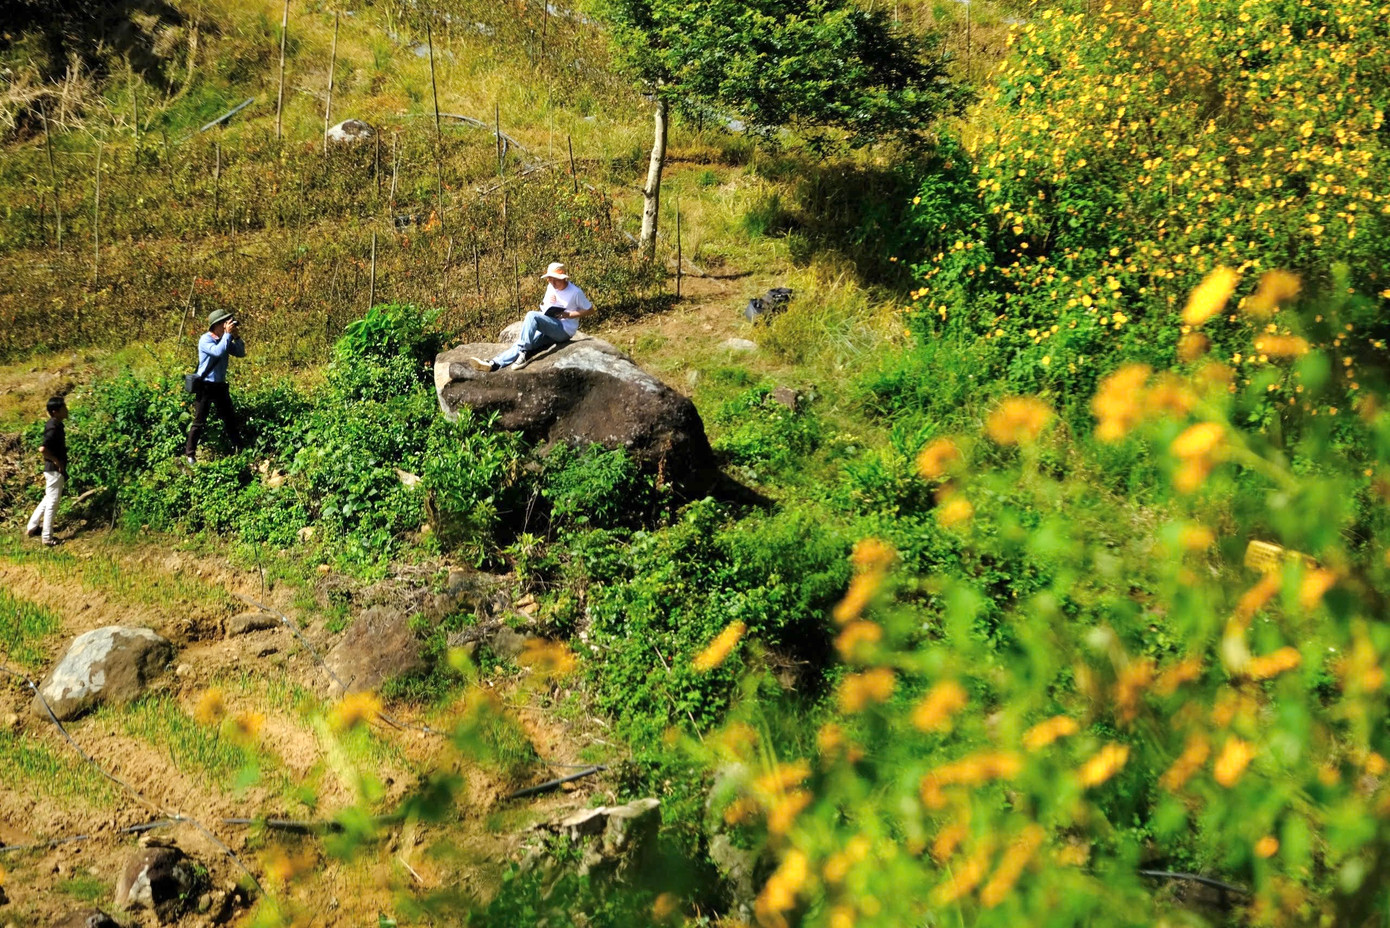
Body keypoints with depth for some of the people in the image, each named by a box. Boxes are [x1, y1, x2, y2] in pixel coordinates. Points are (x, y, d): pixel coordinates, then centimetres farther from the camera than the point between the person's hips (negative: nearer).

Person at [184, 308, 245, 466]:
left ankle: (239, 451, 19)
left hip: (220, 385, 6)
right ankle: (189, 454, 7)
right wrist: (228, 334, -25)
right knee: (199, 422, -2)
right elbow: (218, 352, -32)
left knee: (231, 419, 10)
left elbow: (241, 353, 7)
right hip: (205, 386, -6)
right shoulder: (205, 340, -16)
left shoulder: (225, 339, 5)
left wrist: (237, 337, -8)